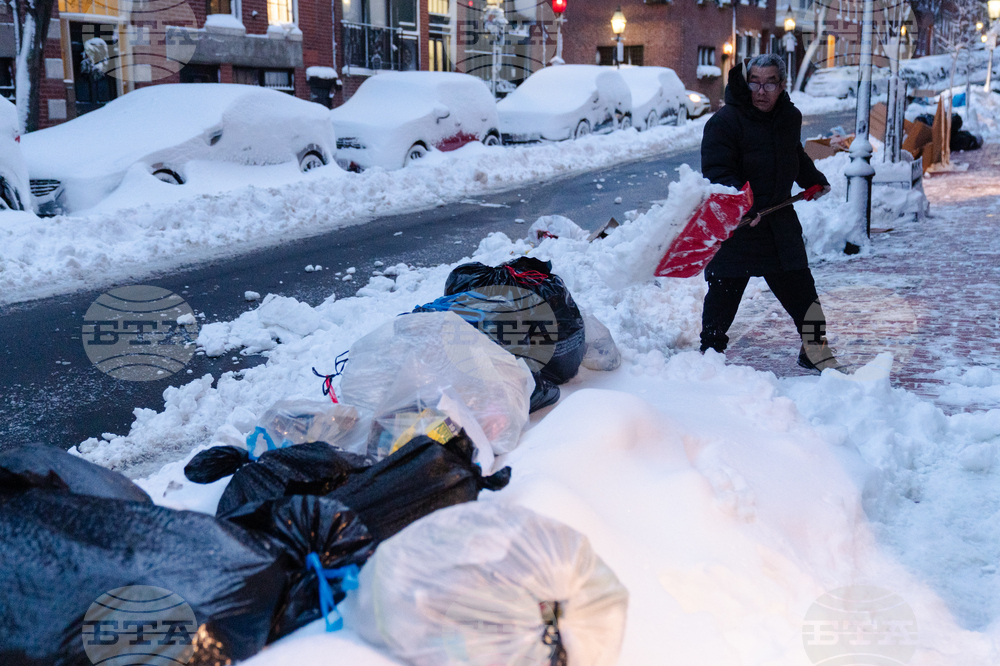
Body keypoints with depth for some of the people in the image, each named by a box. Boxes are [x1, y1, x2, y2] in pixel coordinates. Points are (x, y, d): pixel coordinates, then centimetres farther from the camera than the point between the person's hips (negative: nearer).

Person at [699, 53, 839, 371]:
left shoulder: (790, 117, 8)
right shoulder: (725, 121, -14)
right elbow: (717, 172, -21)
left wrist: (813, 179, 37)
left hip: (779, 219, 5)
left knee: (799, 286, 11)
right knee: (724, 291, 0)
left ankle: (814, 348, 27)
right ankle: (710, 350, 16)